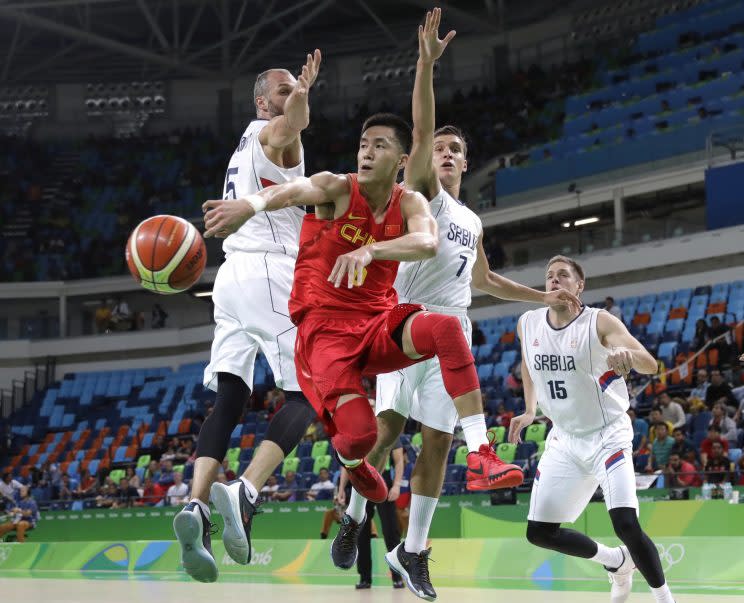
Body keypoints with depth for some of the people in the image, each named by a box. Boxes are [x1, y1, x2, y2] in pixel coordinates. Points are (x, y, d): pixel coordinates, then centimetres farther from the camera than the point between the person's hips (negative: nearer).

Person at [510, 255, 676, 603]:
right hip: (564, 440, 6)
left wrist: (629, 353, -48)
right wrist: (530, 411, 16)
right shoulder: (528, 324, 0)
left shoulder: (599, 323, -15)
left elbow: (651, 366, -27)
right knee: (539, 532, 4)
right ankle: (617, 562, 27)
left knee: (626, 526, -23)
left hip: (608, 436, -6)